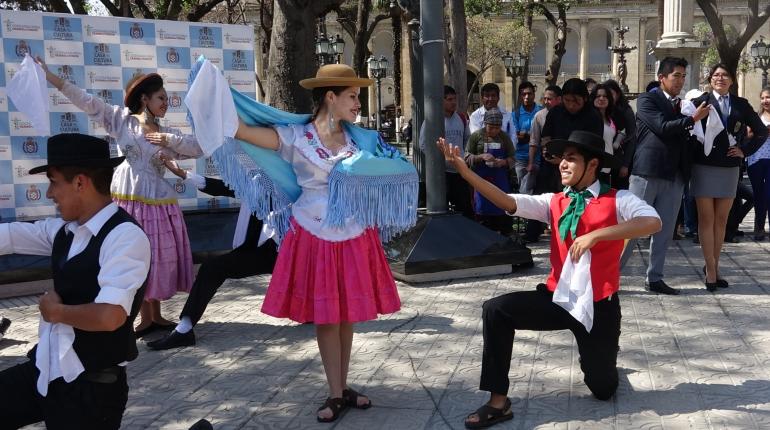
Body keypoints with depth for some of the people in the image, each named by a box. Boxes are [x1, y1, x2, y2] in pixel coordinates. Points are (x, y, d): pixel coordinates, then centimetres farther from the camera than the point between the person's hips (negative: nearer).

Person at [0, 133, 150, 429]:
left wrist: (56, 311, -14)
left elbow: (109, 317, -31)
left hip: (92, 386, -7)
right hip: (45, 371, 7)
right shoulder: (63, 229, 4)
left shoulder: (126, 236, -21)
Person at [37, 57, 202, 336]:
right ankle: (147, 318, 16)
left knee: (158, 258, 7)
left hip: (158, 201, 2)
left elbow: (197, 149, 1)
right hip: (128, 199, -2)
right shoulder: (121, 119, 2)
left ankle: (156, 316, 22)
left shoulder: (167, 134, 10)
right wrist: (49, 76, -8)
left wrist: (168, 139, -8)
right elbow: (86, 101, -3)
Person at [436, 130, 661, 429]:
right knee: (496, 310, -20)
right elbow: (507, 202, -11)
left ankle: (601, 364, 48)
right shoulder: (554, 202, 2)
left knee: (603, 390, 8)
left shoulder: (618, 200, -9)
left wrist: (596, 234, -30)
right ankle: (498, 402, -12)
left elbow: (653, 222, -27)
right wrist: (464, 171, -23)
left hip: (598, 306, -3)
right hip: (557, 299, 3)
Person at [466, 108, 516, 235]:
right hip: (482, 180, -1)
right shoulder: (476, 136, 1)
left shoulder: (504, 137, 5)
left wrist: (504, 162, -12)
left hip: (501, 180, 1)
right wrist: (481, 157, -17)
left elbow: (512, 158, 9)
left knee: (503, 212, 3)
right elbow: (467, 158, 0)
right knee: (483, 215, 2)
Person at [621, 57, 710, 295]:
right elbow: (663, 127, -15)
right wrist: (693, 118, -12)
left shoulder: (682, 104, 19)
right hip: (647, 172, -6)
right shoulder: (647, 99, -1)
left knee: (665, 230, 7)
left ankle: (654, 278, 14)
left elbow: (683, 137, 19)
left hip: (674, 175, 7)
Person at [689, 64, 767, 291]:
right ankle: (711, 269, 5)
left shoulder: (741, 104, 9)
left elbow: (761, 131, 14)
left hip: (729, 168, 4)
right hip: (704, 167, -4)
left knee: (721, 220, 8)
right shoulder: (700, 102, -2)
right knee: (706, 219, -1)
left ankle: (712, 267, 17)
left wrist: (745, 150, 5)